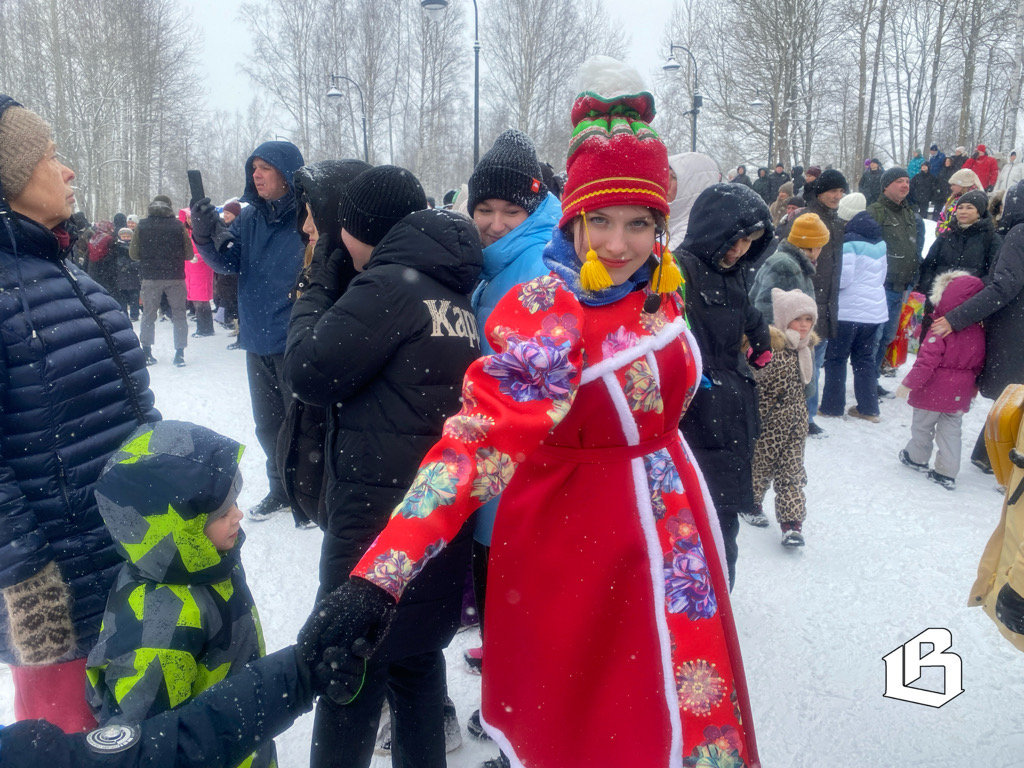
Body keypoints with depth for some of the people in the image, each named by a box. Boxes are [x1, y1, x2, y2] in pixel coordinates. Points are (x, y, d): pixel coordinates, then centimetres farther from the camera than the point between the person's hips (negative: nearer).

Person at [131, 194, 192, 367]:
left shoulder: (142, 226, 1)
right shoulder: (178, 226, -3)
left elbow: (133, 254, 2)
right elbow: (189, 254, 0)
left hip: (150, 277, 1)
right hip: (175, 277, -1)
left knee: (149, 314, 13)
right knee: (179, 314, 7)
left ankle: (146, 352, 13)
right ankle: (179, 354, 3)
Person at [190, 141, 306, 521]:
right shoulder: (249, 217, 6)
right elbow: (229, 262, 2)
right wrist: (205, 236, -15)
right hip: (258, 340, 7)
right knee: (268, 424, 18)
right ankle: (281, 490, 36)